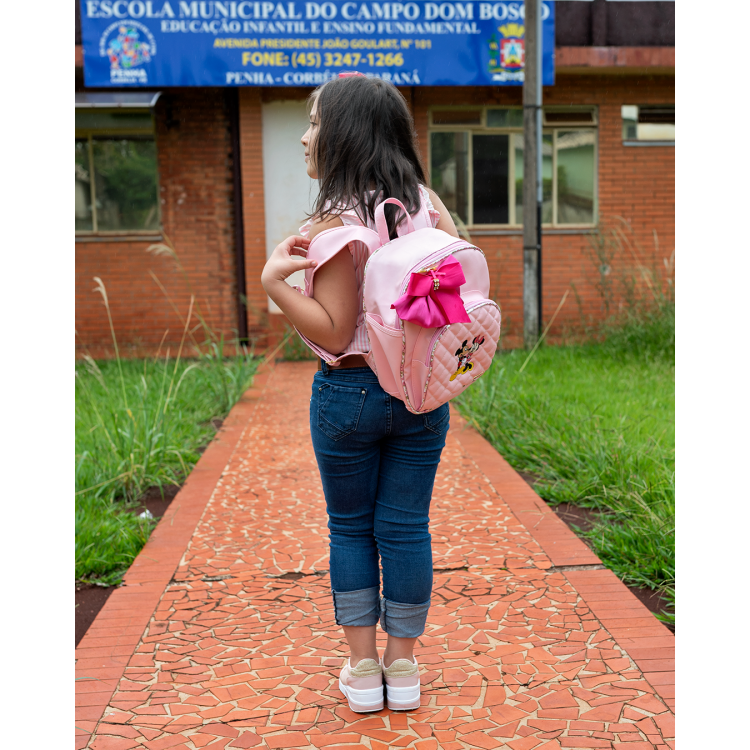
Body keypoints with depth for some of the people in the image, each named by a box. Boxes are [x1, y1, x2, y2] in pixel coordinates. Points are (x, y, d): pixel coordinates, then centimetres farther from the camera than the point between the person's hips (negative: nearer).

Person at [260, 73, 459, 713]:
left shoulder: (335, 223, -16)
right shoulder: (427, 203, 1)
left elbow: (334, 331, -17)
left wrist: (273, 281, -20)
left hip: (349, 392, -4)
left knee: (350, 529, 13)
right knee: (405, 527, 12)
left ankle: (362, 670, 22)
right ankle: (403, 669, 24)